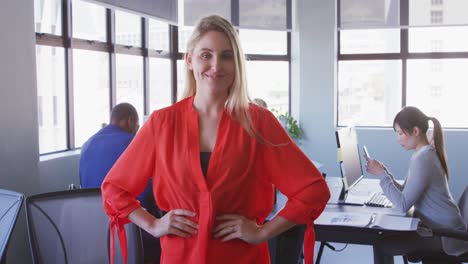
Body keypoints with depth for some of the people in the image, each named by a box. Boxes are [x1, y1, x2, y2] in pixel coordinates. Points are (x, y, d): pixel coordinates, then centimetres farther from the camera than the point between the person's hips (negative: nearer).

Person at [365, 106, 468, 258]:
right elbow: (404, 192, 8)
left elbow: (403, 204, -24)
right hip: (437, 227, 9)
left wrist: (381, 174, -19)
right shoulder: (425, 154, 9)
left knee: (382, 245, -9)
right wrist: (383, 170, -1)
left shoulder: (423, 159, -23)